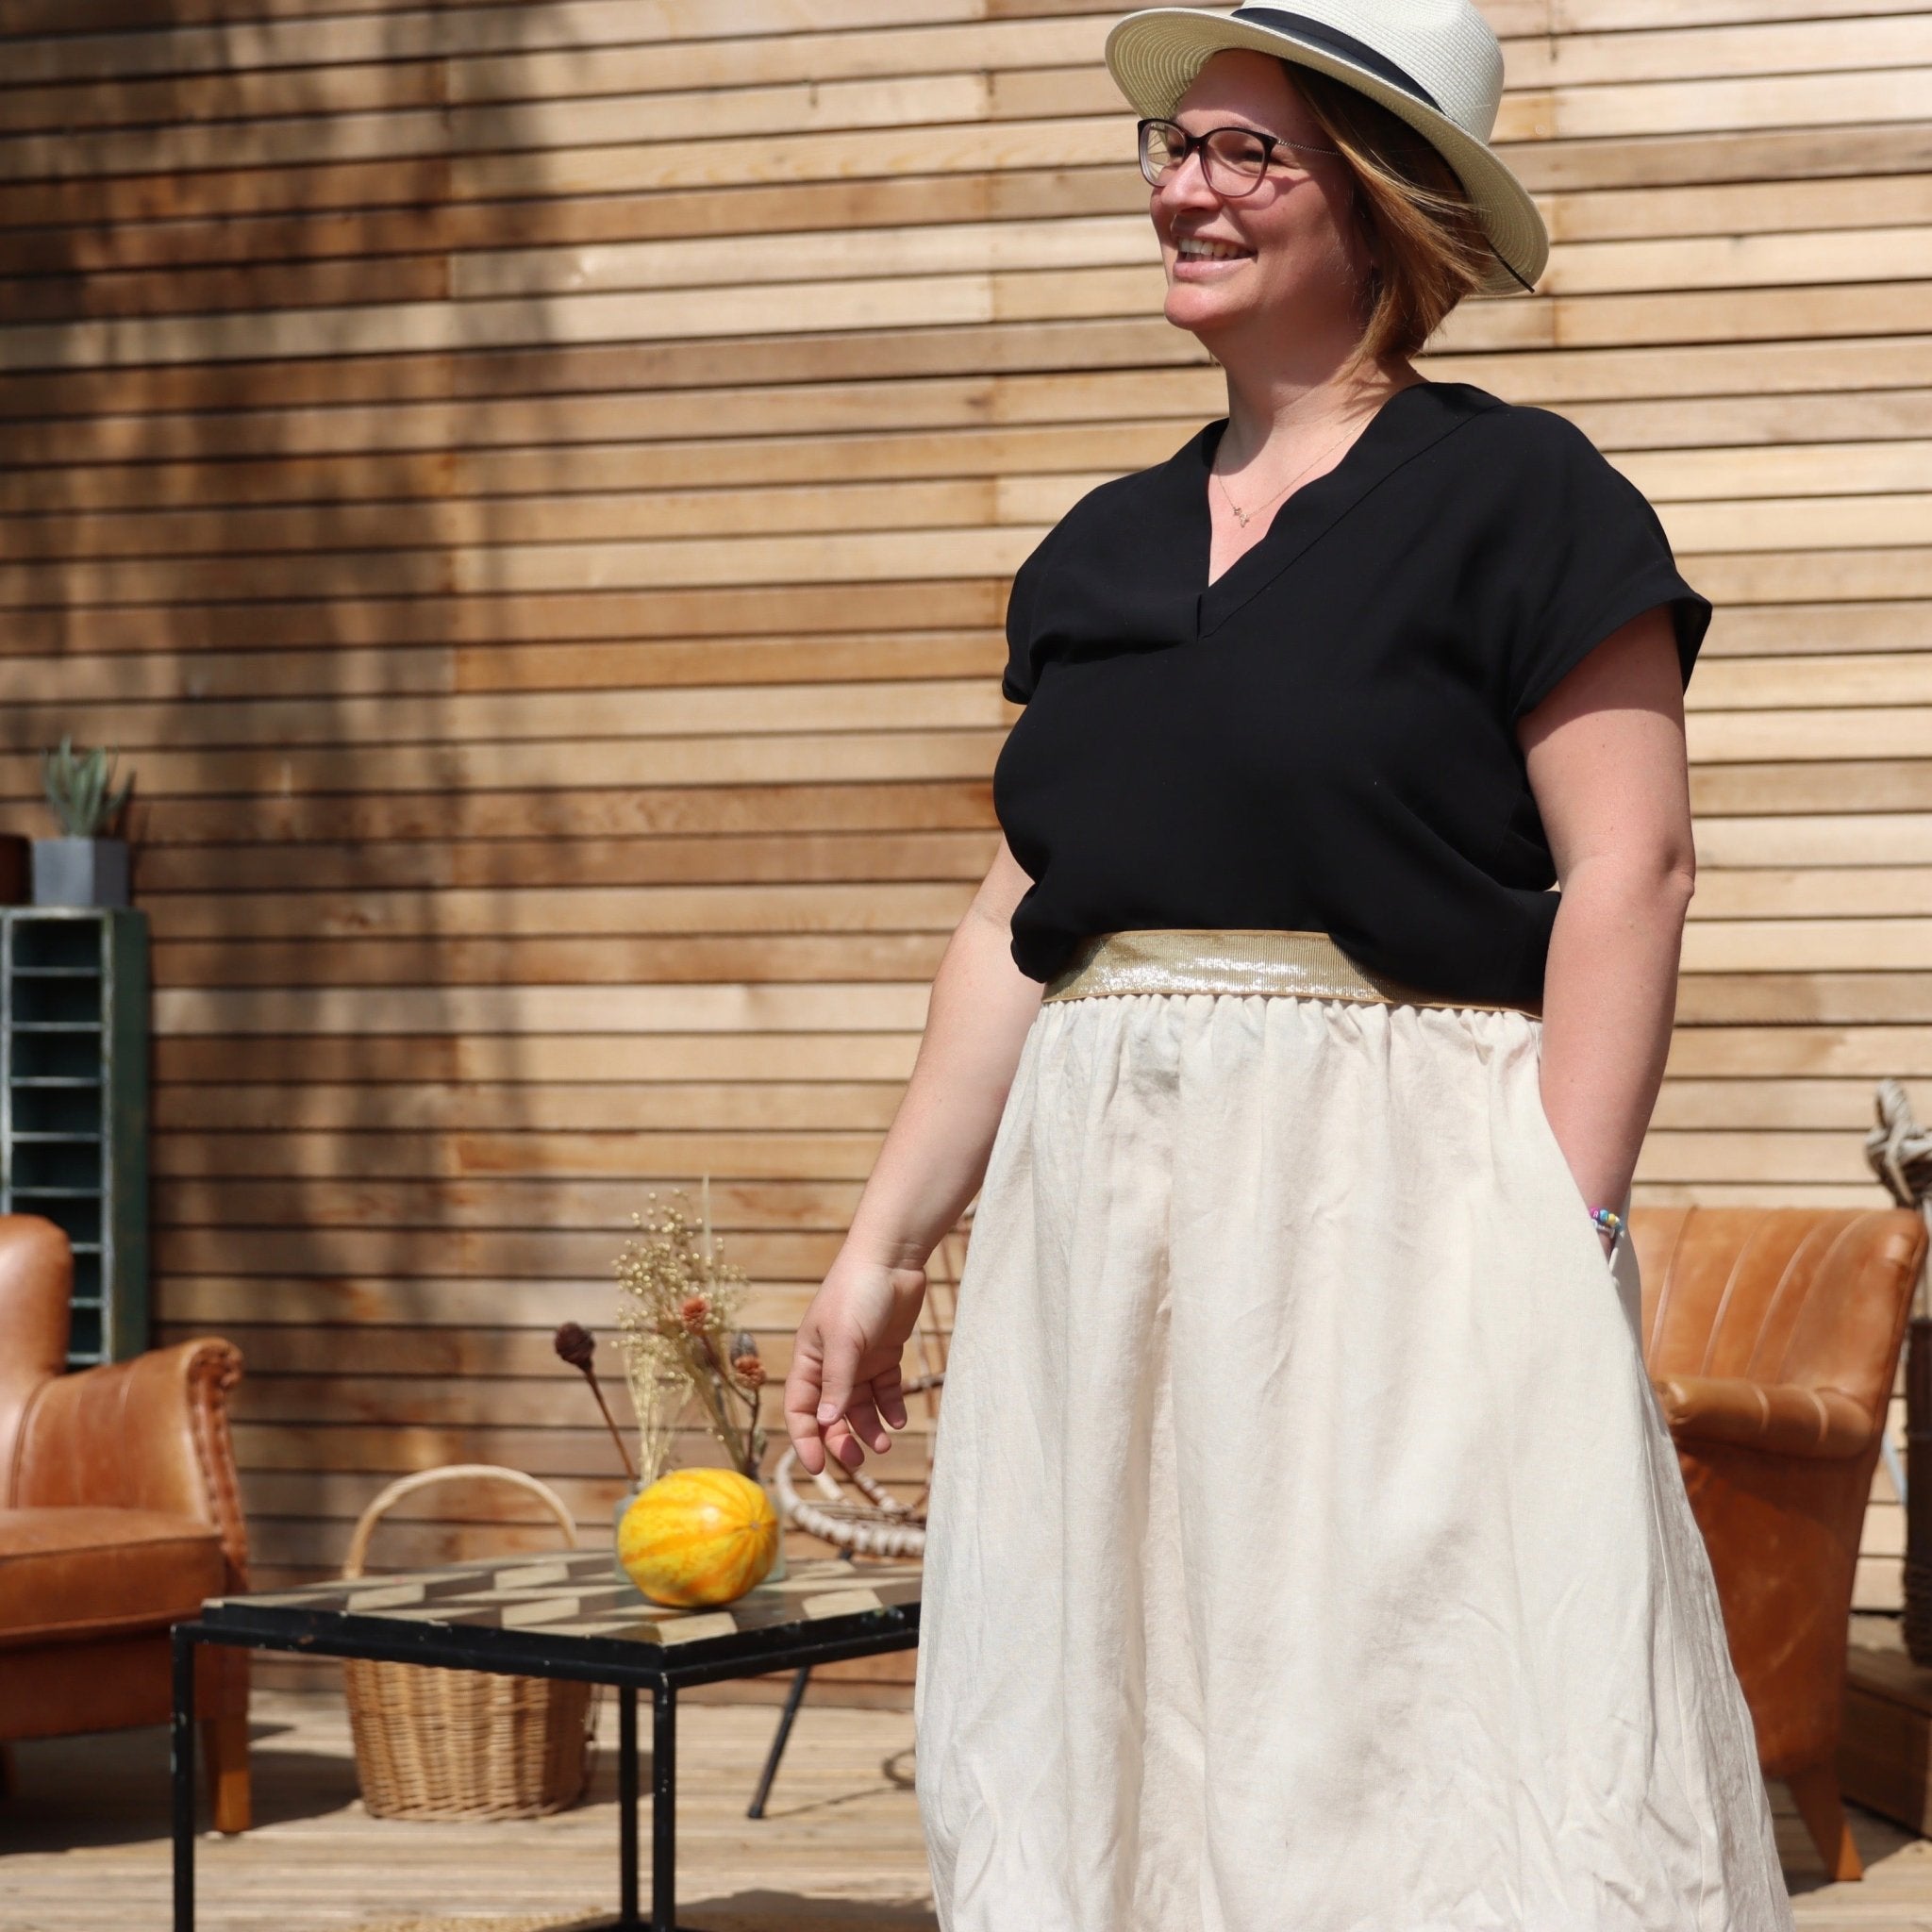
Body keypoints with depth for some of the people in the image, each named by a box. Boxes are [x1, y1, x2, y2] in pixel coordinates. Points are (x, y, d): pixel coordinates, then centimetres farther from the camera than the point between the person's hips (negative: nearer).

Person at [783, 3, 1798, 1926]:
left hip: (1399, 1194, -6)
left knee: (1428, 1761, -5)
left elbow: (1626, 871, -9)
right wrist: (883, 1244, 14)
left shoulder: (1514, 497, -3)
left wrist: (1560, 1232, -17)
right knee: (1108, 1754, 9)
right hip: (1105, 1209, 6)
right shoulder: (1103, 550, 16)